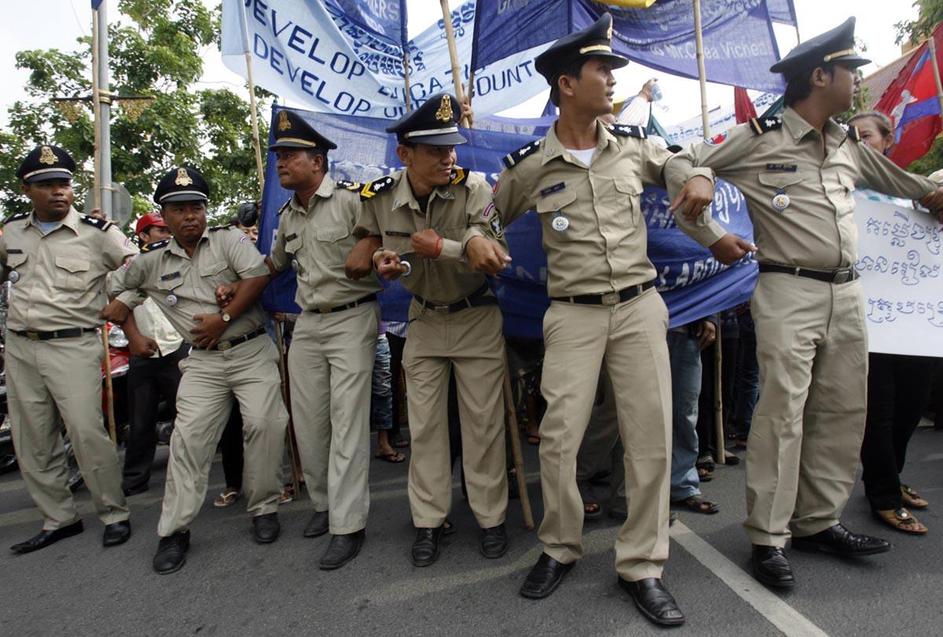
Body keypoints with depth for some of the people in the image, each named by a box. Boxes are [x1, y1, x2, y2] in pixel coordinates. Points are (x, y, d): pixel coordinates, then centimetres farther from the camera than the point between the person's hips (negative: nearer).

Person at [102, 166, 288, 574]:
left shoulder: (228, 239, 1)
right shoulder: (151, 261, 11)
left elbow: (258, 276, -13)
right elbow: (118, 289, 26)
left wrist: (224, 319, -15)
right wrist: (134, 336, 15)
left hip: (251, 350, -2)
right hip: (203, 361, 3)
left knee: (264, 422, -15)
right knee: (190, 436, -6)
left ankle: (264, 507, 4)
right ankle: (175, 531, 5)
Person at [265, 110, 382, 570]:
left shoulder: (352, 199, -10)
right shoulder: (287, 217, 13)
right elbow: (275, 264, 27)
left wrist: (376, 260, -30)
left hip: (352, 319, -7)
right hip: (307, 324, 7)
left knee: (347, 423, -7)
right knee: (308, 422, 10)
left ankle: (348, 525, 1)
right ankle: (324, 504, 28)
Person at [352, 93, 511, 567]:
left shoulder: (473, 187, -21)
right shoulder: (379, 197, -13)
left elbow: (497, 257, -27)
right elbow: (371, 240, 9)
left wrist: (441, 248, -36)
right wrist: (380, 258, -13)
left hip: (477, 317, -2)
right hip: (424, 319, 3)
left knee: (483, 421, 4)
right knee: (424, 423, 8)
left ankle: (490, 518, 20)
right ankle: (428, 520, 22)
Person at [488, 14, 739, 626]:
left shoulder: (633, 144, 8)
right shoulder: (528, 165, 0)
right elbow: (488, 220, 15)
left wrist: (700, 177, 5)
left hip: (641, 306, 3)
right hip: (573, 315, -2)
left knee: (652, 437, 0)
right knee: (560, 436, -4)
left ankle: (642, 566, 16)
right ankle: (560, 548, 22)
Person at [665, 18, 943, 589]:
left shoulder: (850, 145, 17)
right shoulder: (758, 138, -3)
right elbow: (680, 167, -4)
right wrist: (713, 238, -6)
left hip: (848, 293, 7)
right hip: (790, 292, -7)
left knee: (843, 412, 10)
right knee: (782, 413, -8)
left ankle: (818, 521, 24)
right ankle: (769, 538, 3)